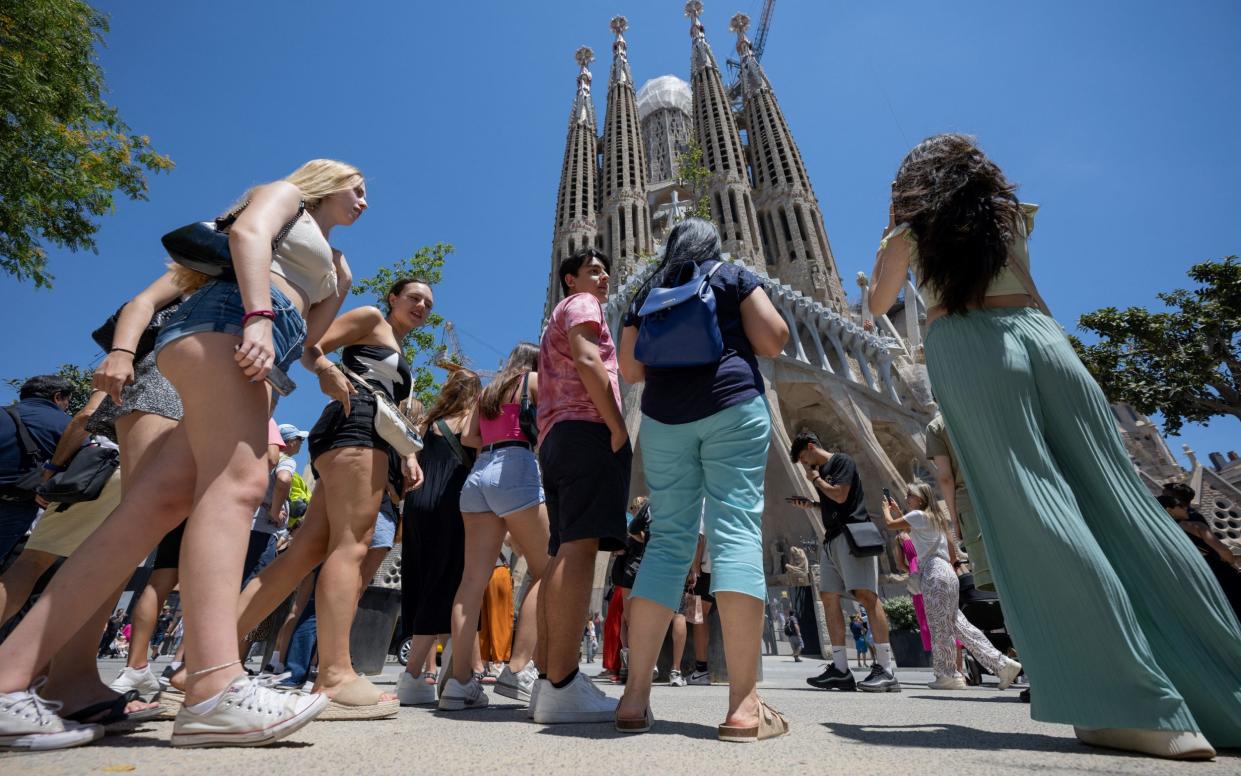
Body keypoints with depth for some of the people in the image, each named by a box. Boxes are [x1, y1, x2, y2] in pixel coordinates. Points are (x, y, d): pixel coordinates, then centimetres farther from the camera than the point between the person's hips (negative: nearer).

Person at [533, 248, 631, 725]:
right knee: (580, 546, -19)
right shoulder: (581, 304, 8)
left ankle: (549, 680, 3)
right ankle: (562, 686, -23)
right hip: (587, 430, -10)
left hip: (556, 437, 10)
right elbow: (587, 359, -12)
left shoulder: (558, 319, 36)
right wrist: (619, 428, -16)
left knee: (563, 552, 3)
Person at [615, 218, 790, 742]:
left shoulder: (647, 293, 21)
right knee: (736, 531, -10)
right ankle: (744, 705, -15)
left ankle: (635, 695, -2)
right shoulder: (733, 275, 13)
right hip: (731, 407, -3)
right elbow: (773, 341, 3)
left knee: (668, 539, 2)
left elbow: (630, 370, 15)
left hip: (664, 417, 3)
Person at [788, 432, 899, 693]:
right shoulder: (821, 472, 23)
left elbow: (840, 496, -13)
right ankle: (840, 670, 2)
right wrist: (811, 505, 14)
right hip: (831, 538, 9)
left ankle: (885, 670, -12)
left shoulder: (842, 461, -1)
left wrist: (815, 478, -1)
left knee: (866, 594, -15)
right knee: (829, 597, 1)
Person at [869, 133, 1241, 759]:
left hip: (966, 348, -5)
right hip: (1039, 333, 5)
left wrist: (883, 248, 37)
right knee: (1118, 499, 2)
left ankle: (1139, 708, -16)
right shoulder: (1011, 213, 25)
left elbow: (878, 306, 24)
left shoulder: (910, 232, 15)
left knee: (1031, 507, -12)